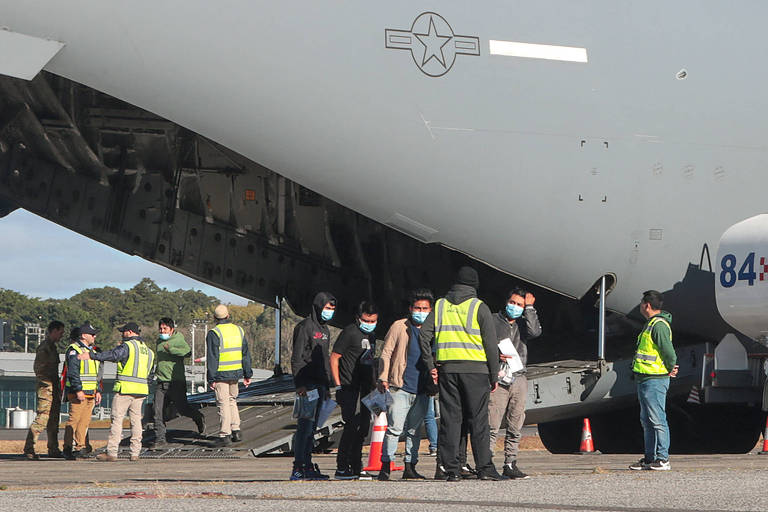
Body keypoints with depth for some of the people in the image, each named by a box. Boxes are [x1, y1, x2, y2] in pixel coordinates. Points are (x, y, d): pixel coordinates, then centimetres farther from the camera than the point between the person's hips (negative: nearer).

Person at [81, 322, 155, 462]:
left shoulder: (127, 346, -7)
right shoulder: (148, 350, 18)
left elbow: (113, 355, -23)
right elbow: (150, 374, 22)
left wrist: (91, 356, -23)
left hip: (125, 388, -7)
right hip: (141, 390, 7)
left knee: (117, 419, -5)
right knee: (136, 420, 11)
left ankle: (111, 452, -8)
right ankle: (135, 453, 9)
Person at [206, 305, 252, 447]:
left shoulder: (214, 333, -11)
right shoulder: (238, 330, 7)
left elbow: (212, 358, -13)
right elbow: (246, 354, 12)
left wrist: (211, 378, -10)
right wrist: (247, 374, 17)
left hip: (221, 375, -6)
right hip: (236, 373, 6)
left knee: (223, 404, -3)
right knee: (232, 401, 19)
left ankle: (225, 435, -4)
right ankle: (236, 431, 19)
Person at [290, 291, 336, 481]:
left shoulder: (325, 329, 20)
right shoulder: (305, 327, -8)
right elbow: (297, 358, -13)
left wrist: (327, 385, 21)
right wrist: (300, 385, -20)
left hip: (320, 385, 9)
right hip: (307, 385, -9)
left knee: (312, 427, 10)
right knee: (305, 426, -11)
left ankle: (307, 466, 13)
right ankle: (298, 468, -12)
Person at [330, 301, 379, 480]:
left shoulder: (371, 335, 17)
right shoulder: (350, 332, -8)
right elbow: (334, 357, -9)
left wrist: (372, 385, 22)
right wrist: (338, 386, -13)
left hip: (365, 389, 8)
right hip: (349, 388, -8)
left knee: (363, 426, 8)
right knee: (352, 425, -15)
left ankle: (355, 467, 16)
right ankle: (341, 468, -12)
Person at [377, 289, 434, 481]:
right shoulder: (399, 327, 2)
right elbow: (386, 353, 2)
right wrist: (383, 378, -5)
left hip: (421, 391, 4)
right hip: (400, 388, -4)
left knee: (415, 430, 8)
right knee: (394, 428, -10)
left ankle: (410, 467, 13)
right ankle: (386, 466, -4)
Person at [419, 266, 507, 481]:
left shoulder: (440, 306, 10)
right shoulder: (479, 308, -1)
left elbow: (424, 336, 5)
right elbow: (490, 344, -3)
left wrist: (430, 365, 10)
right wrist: (494, 375, 3)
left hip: (447, 370, 3)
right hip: (475, 370, -3)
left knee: (449, 419, 4)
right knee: (478, 421, -1)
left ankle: (451, 469, 1)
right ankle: (484, 468, -4)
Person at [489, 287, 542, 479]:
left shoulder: (523, 324, 17)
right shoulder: (493, 321, 7)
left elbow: (535, 332, -4)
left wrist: (529, 308, -1)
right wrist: (496, 356, -13)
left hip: (518, 378, 4)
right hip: (498, 378, -4)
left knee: (516, 426, 5)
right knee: (492, 426, -10)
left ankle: (510, 464, 11)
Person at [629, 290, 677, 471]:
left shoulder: (659, 325, -15)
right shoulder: (652, 324, 18)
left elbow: (668, 351, -21)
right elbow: (667, 351, 24)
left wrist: (671, 369, -6)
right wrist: (671, 369, 12)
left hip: (654, 380, -11)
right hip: (645, 380, 11)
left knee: (657, 420, -9)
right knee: (647, 421, 13)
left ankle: (663, 460, -9)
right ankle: (650, 458, 18)